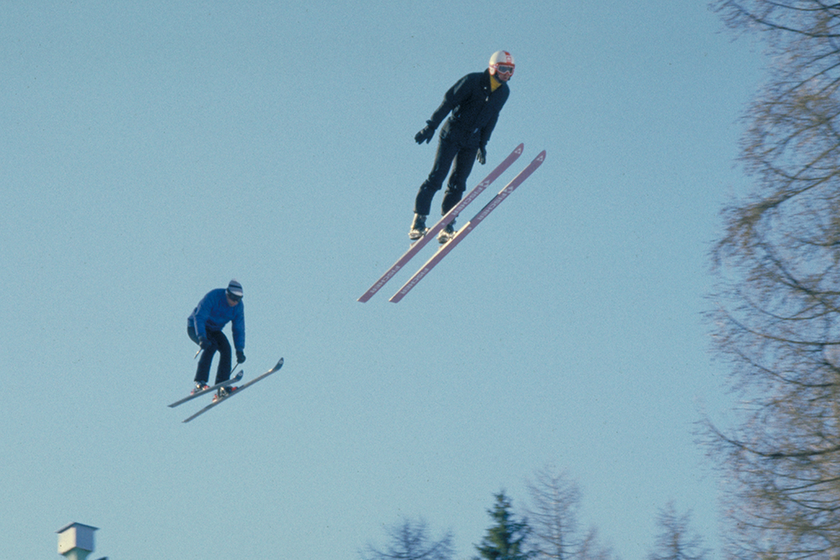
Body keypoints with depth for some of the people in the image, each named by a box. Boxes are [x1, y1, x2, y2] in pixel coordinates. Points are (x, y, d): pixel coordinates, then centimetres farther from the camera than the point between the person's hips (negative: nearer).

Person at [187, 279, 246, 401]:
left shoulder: (238, 306, -11)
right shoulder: (213, 297, -29)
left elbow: (239, 329, -7)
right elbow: (199, 317, -35)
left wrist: (240, 350, -16)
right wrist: (202, 337, -48)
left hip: (213, 330, 6)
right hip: (195, 327, -6)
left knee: (226, 348, -19)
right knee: (211, 345, -31)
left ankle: (222, 388, -19)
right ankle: (199, 383, -33)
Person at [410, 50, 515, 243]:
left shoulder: (504, 92, 5)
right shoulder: (472, 81, -13)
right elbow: (448, 102, -13)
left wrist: (483, 144, 18)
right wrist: (431, 126, -17)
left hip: (471, 141, 5)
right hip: (452, 133, -5)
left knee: (458, 184, 1)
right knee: (437, 176, -11)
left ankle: (447, 226, 5)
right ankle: (419, 220, -7)